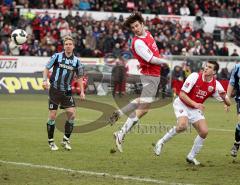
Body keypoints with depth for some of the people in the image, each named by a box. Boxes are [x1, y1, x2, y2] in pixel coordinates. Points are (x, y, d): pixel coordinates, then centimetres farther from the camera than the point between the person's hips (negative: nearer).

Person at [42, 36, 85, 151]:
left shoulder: (76, 61, 4)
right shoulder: (57, 56, -1)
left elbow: (79, 77, 13)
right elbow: (47, 68, 5)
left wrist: (82, 91, 6)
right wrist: (45, 80, -10)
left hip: (67, 91, 2)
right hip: (54, 90, -2)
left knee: (72, 114, -9)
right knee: (52, 116, -2)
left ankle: (66, 140, 5)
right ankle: (51, 141, 11)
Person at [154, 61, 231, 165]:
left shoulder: (216, 85, -11)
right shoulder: (195, 76, -21)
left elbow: (228, 103, -8)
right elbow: (182, 94, -21)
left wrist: (224, 97, -31)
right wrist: (195, 104, -33)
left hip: (195, 109, 5)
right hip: (182, 104, -5)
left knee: (204, 132, -9)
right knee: (183, 125, -31)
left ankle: (191, 157, 9)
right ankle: (161, 142, -11)